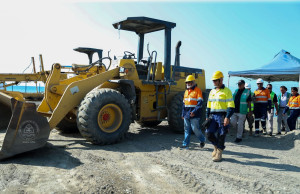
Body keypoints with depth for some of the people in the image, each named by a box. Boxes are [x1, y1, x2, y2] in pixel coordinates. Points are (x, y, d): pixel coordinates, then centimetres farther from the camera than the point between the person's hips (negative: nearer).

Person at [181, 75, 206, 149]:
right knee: (187, 129, 8)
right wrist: (183, 114, 17)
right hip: (186, 114, 7)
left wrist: (194, 111, -21)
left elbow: (200, 102, -12)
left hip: (194, 115, -7)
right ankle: (185, 144, 13)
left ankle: (202, 140, 21)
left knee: (195, 129, -3)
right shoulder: (186, 91, 18)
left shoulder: (198, 90, -4)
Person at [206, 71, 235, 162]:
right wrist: (207, 117, 14)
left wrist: (227, 117, -18)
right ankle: (216, 146, 24)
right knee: (209, 133, -3)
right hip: (213, 116, 6)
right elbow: (209, 105, 20)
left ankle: (219, 154, 12)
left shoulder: (226, 91, -4)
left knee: (221, 136, -1)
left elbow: (231, 106, -10)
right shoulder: (212, 91, 16)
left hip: (222, 116, -5)